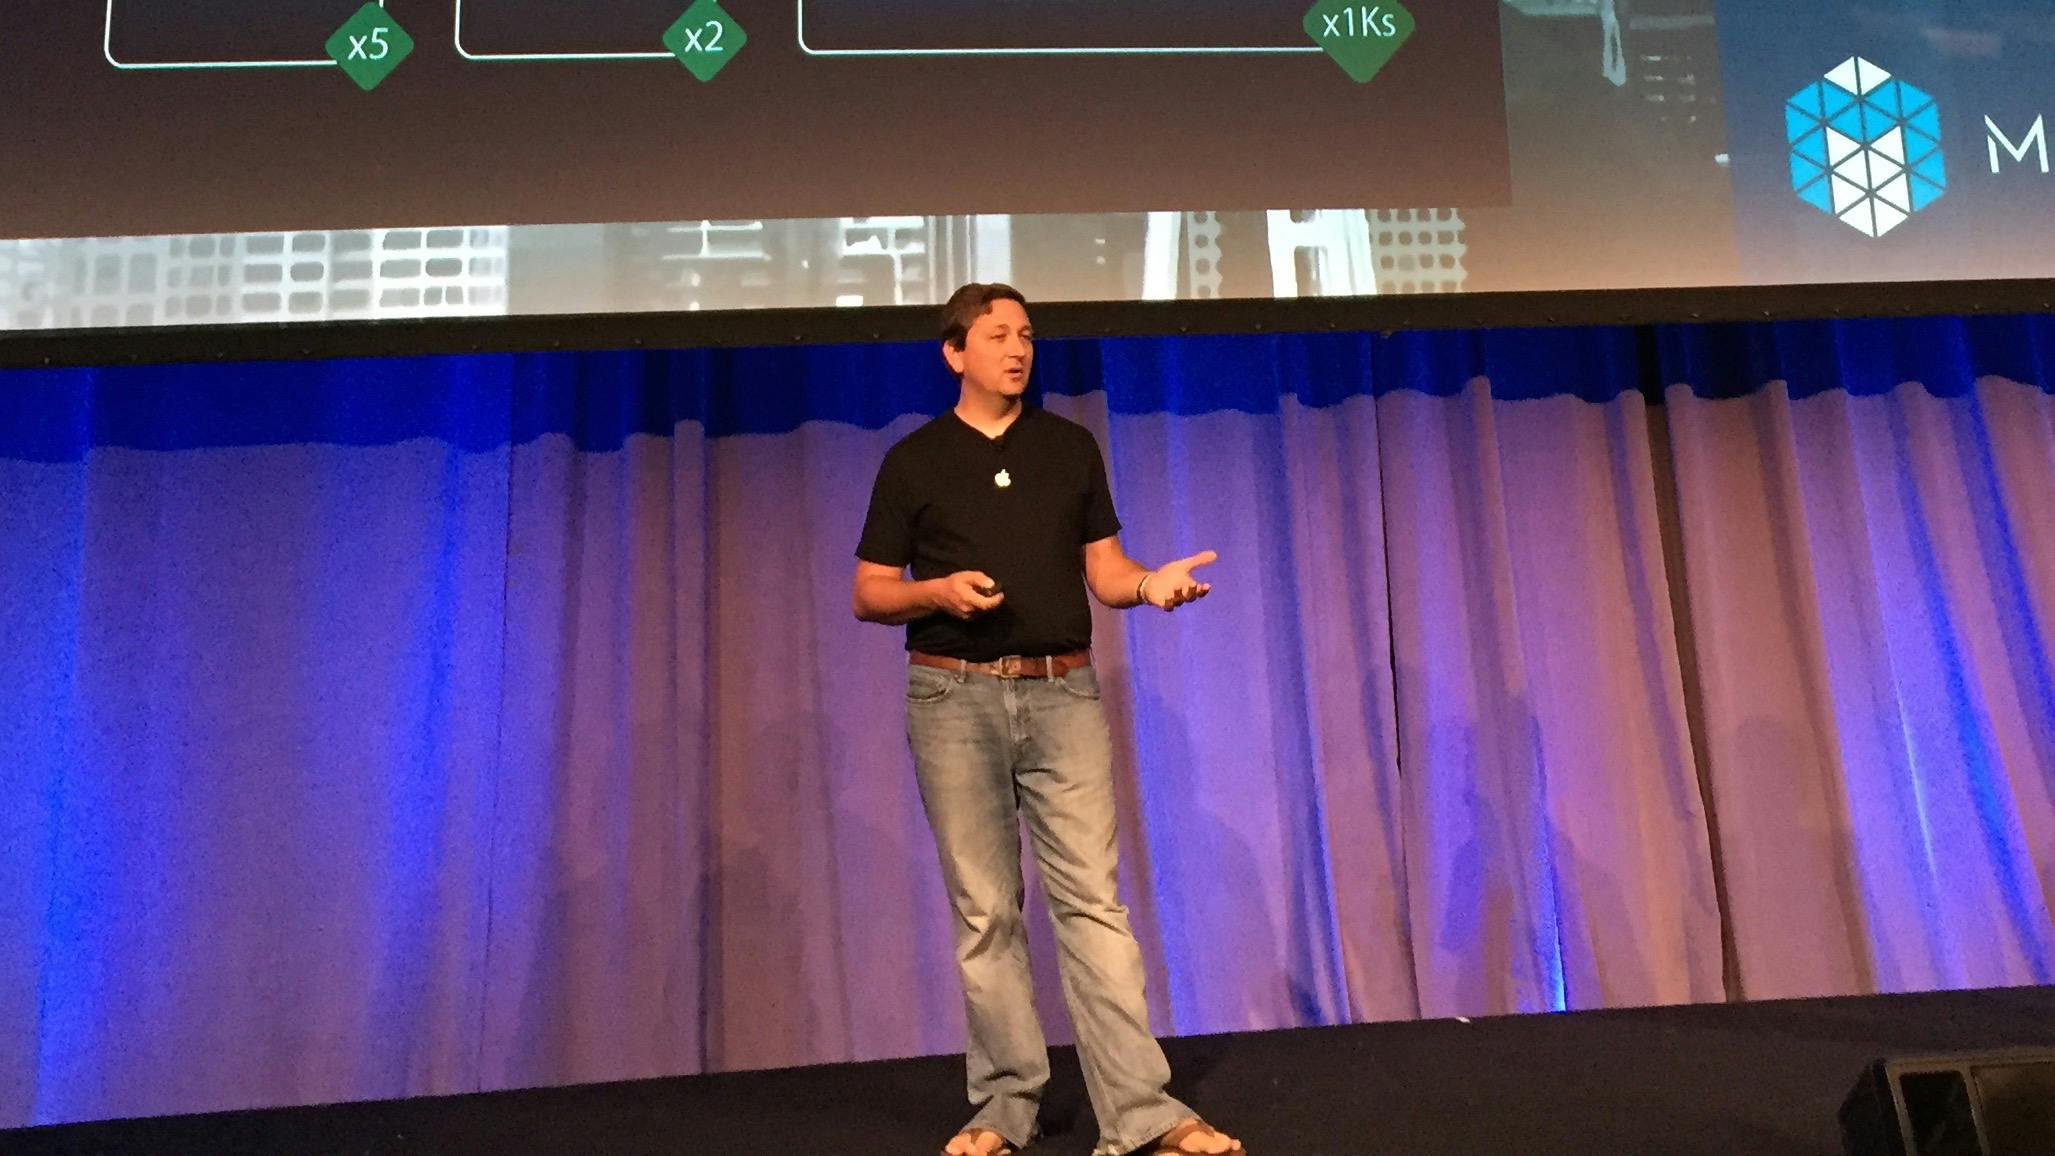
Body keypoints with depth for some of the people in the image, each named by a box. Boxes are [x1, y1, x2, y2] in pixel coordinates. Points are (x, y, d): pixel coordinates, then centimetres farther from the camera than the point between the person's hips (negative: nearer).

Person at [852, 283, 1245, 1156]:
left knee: (1091, 898, -3)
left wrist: (1150, 583, -13)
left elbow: (1103, 570, 9)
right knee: (984, 911, 5)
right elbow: (868, 595, 6)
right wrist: (939, 591, -14)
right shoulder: (913, 460, 5)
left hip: (1063, 692, 1)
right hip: (955, 698, -1)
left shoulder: (1073, 447, 11)